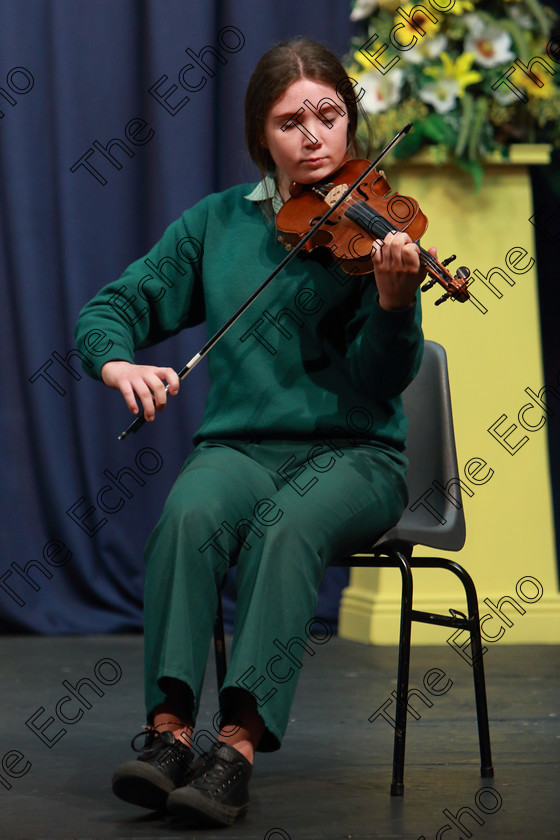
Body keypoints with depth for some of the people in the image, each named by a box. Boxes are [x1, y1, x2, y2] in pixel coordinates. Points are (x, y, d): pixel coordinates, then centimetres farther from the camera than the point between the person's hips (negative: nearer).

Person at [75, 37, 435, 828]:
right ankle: (169, 728, -35)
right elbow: (113, 306, 10)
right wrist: (117, 361, -12)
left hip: (352, 452, -2)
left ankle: (239, 746, -42)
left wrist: (394, 297, -29)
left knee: (288, 525, -36)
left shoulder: (374, 228, 1)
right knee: (192, 512, -33)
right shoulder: (218, 223, 10)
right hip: (240, 443, 2)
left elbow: (382, 380, -9)